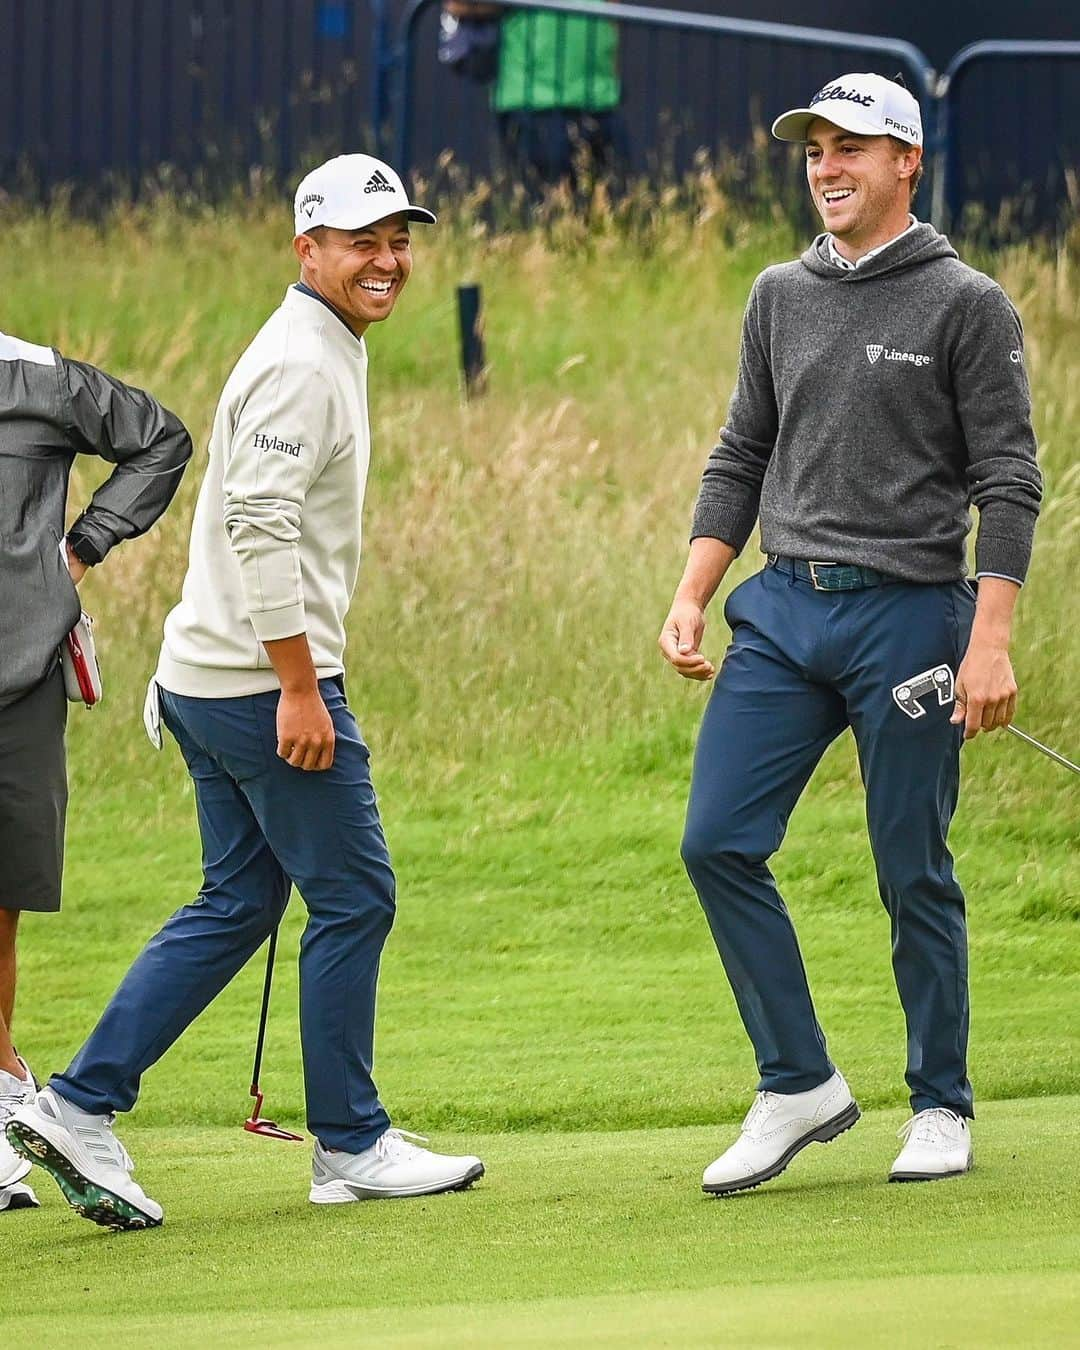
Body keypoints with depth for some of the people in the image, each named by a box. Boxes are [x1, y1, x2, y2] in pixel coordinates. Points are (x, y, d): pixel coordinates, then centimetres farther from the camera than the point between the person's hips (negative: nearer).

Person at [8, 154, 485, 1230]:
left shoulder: (322, 353, 18)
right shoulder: (302, 363, -15)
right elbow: (261, 525, -24)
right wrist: (299, 688, -24)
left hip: (208, 684, 10)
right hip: (264, 684, -10)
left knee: (238, 903, 11)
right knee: (353, 898, -1)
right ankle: (351, 1146, 7)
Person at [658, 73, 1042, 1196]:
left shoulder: (966, 306, -4)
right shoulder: (780, 297, 13)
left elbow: (1008, 482, -7)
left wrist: (990, 639, -16)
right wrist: (690, 597, 6)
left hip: (907, 616, -5)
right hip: (783, 611, 5)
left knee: (915, 876, 0)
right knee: (718, 843, -4)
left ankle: (941, 1107, 14)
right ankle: (800, 1084, 6)